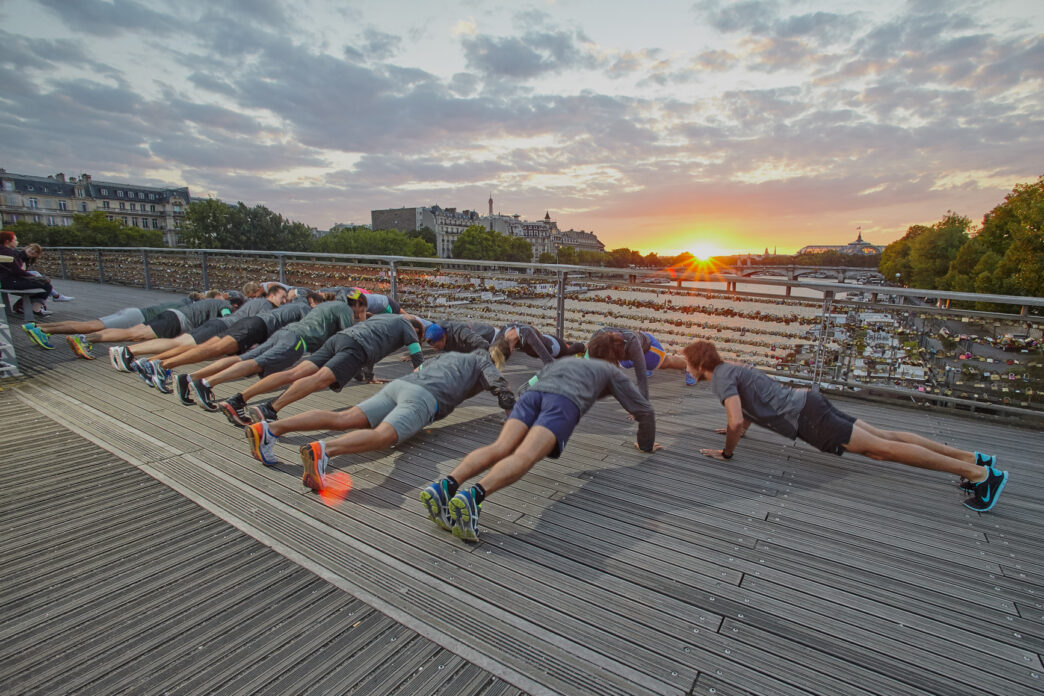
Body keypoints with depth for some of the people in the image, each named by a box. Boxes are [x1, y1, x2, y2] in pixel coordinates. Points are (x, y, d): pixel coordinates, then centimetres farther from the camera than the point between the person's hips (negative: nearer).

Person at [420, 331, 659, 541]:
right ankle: (472, 496, -49)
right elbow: (644, 411, 35)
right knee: (524, 458, -24)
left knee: (499, 449, -16)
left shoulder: (559, 362, 45)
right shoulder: (611, 372, 36)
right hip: (564, 402, -4)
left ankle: (446, 485, -41)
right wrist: (646, 444, 52)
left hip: (533, 394, 4)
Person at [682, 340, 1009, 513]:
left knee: (881, 448, -8)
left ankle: (980, 474, -5)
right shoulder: (730, 369, 17)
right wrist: (738, 430, 40)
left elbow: (735, 421, -25)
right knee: (882, 435, 11)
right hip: (807, 404, 9)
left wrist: (726, 452, -9)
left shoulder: (721, 378, -13)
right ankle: (973, 458, 16)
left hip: (806, 417, -9)